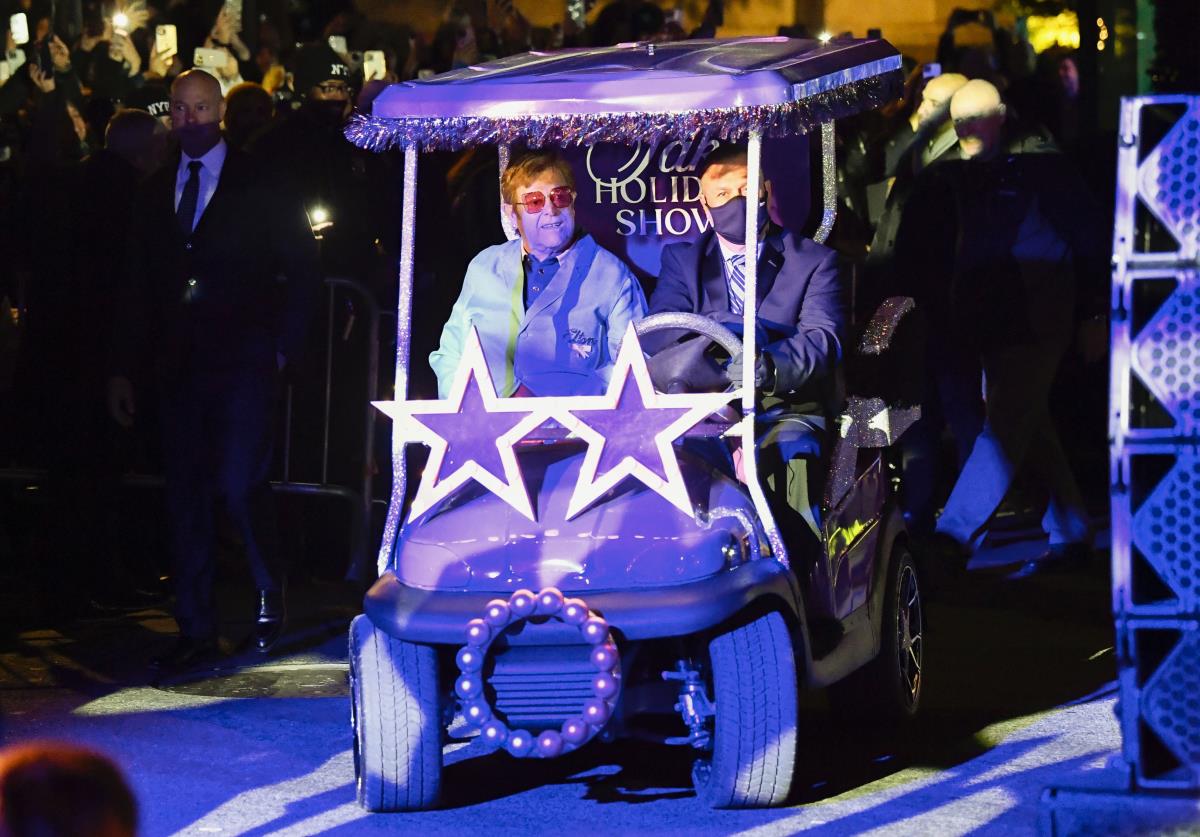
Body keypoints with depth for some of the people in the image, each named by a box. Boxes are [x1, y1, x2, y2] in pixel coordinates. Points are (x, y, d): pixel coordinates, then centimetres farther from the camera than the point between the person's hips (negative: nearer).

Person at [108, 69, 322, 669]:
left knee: (239, 481, -14)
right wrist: (123, 368, 8)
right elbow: (136, 288, 14)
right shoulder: (154, 194, 12)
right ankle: (196, 629, 10)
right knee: (184, 494, 4)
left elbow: (303, 271, 4)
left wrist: (281, 346, -3)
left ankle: (269, 594, 11)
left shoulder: (261, 189, 1)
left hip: (241, 364, -4)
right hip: (178, 366, 4)